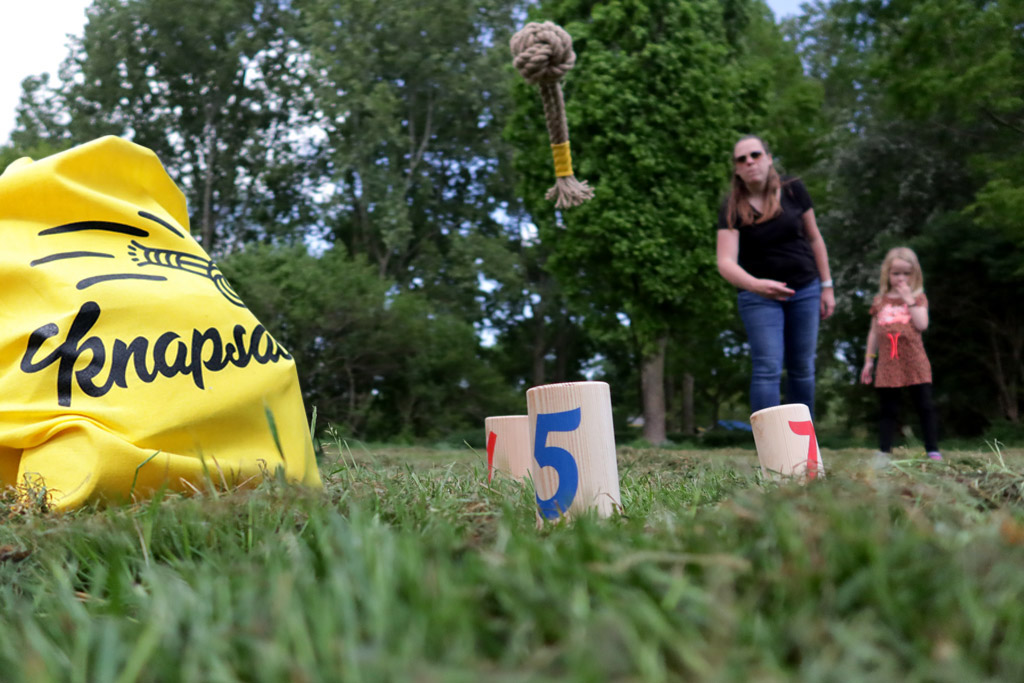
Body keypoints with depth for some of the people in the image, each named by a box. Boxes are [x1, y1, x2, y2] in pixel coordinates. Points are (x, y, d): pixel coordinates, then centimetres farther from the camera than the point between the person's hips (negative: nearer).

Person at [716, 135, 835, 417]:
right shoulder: (732, 208, -12)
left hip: (805, 289, 2)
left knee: (802, 368, 7)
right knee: (767, 369, -12)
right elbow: (726, 261, -24)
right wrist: (756, 285, -42)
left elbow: (814, 238, 5)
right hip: (758, 295, -2)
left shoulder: (793, 190, -6)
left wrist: (827, 286, 5)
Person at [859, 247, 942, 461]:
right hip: (888, 364, 2)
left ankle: (932, 450, 8)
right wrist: (869, 360, 11)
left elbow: (922, 325, -10)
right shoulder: (880, 300, 11)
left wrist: (909, 299, -10)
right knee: (887, 409, 5)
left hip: (914, 363, -2)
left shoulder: (918, 298, 6)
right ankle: (884, 451, 10)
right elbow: (874, 332, 14)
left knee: (925, 407, 2)